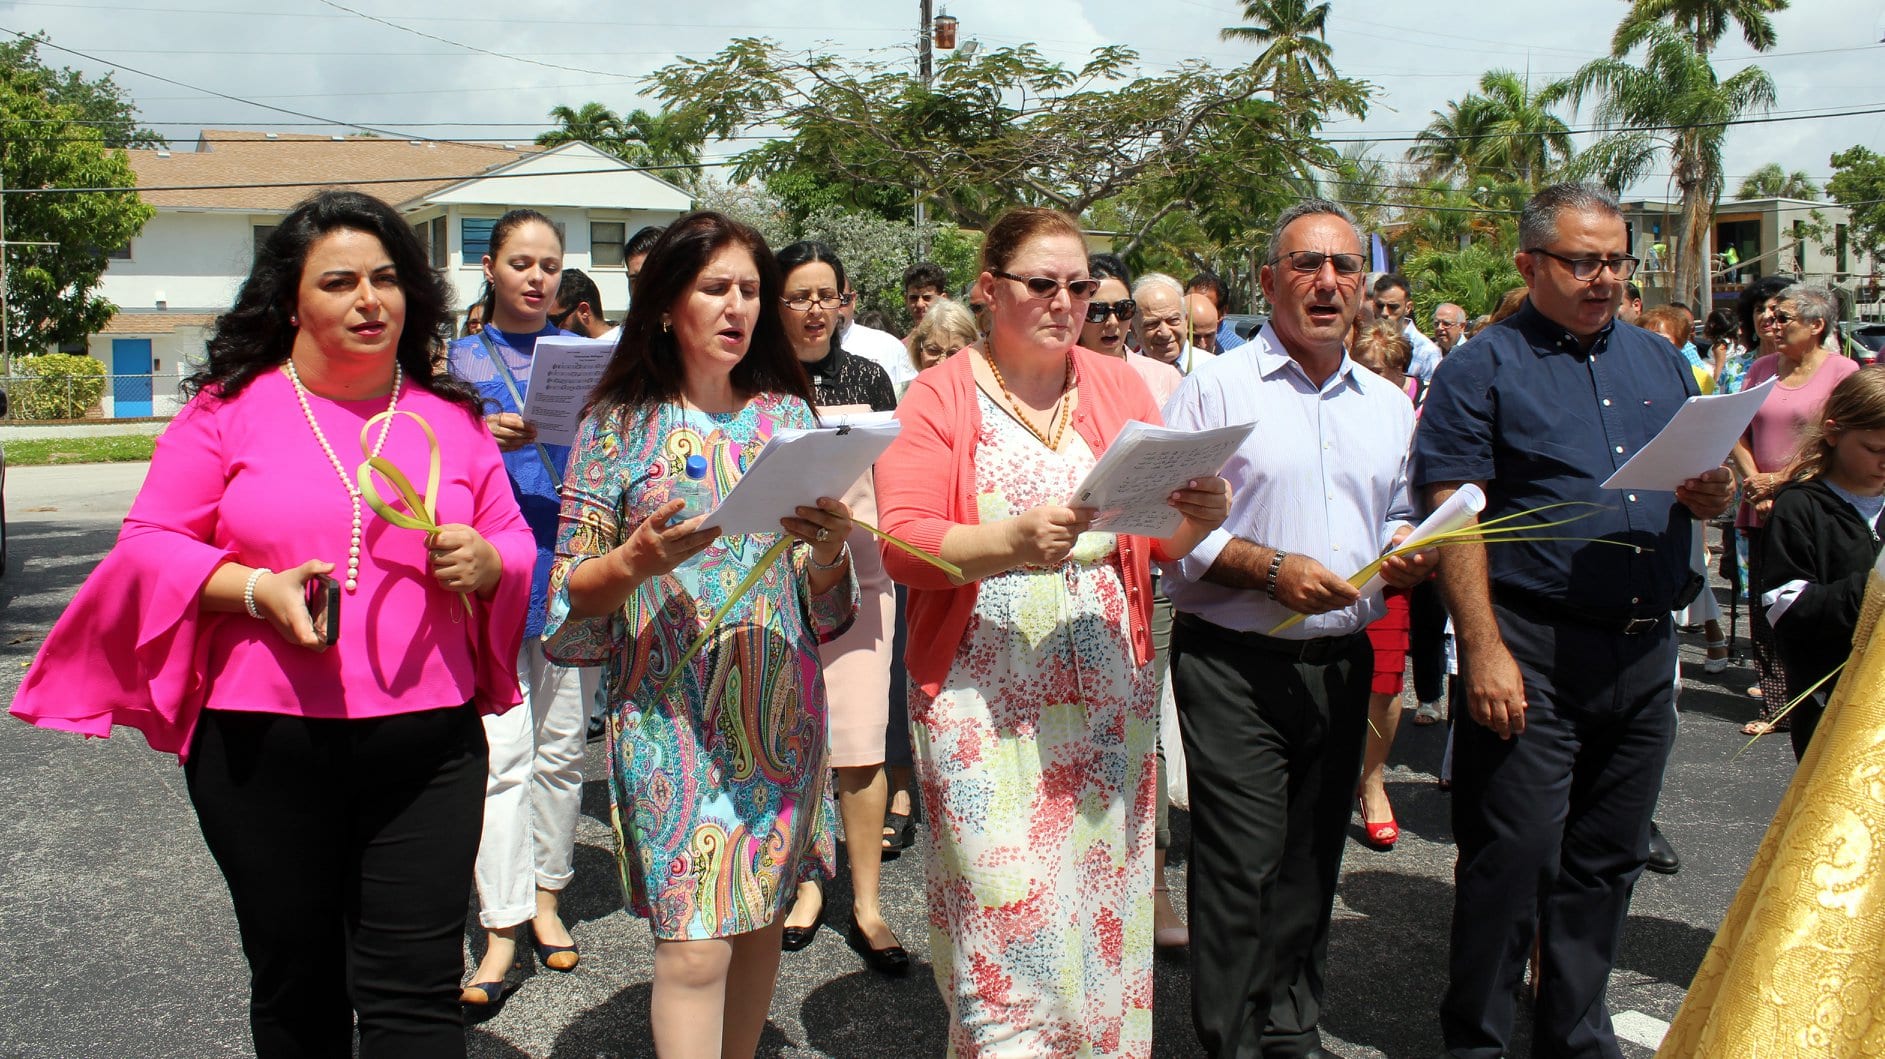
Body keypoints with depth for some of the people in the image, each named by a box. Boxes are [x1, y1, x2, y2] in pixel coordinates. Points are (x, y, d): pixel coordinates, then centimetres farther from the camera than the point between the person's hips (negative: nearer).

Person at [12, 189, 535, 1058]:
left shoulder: (451, 419, 9)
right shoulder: (230, 408, 2)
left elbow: (519, 548, 14)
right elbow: (148, 548, 2)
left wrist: (486, 562, -10)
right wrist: (256, 589, -16)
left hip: (426, 748, 1)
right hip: (262, 749, -1)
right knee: (296, 986, 14)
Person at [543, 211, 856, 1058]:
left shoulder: (788, 414, 8)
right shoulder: (618, 424, 0)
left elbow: (826, 603, 9)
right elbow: (572, 593, 0)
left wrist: (828, 548, -13)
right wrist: (638, 559, -19)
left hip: (782, 706, 3)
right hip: (669, 710, -3)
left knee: (760, 918, 11)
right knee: (694, 946, -7)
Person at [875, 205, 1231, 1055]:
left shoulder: (1119, 386, 11)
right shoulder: (941, 396, 0)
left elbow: (1161, 536, 11)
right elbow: (900, 543, -9)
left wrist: (1197, 516, -12)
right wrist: (1012, 540, -24)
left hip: (1108, 692, 4)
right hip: (986, 699, -3)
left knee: (1101, 899, 8)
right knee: (1007, 918, -5)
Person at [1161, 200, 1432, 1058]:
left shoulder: (1388, 404, 14)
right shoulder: (1214, 388, -3)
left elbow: (1398, 516, 22)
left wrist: (1408, 551, -1)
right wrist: (1271, 569, -18)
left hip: (1342, 664, 5)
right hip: (1235, 665, -5)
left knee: (1312, 862, 13)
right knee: (1242, 866, -5)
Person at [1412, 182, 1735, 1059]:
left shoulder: (1659, 361, 15)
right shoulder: (1482, 369, -3)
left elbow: (1708, 484, 22)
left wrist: (1713, 495, -4)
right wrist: (1484, 650, -20)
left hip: (1645, 650, 6)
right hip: (1534, 652, -6)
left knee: (1608, 859, 15)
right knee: (1512, 859, -2)